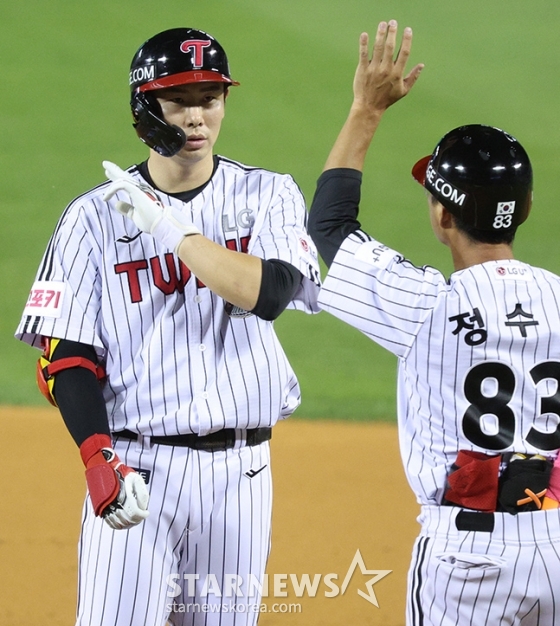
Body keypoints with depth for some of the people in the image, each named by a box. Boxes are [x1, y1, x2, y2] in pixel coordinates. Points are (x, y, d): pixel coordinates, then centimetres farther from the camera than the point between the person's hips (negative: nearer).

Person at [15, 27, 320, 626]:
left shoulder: (267, 196, 3)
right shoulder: (94, 216, 0)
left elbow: (270, 292, -16)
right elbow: (64, 357, -4)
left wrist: (169, 227, -19)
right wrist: (99, 459, -19)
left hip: (240, 471, 2)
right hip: (136, 465, -2)